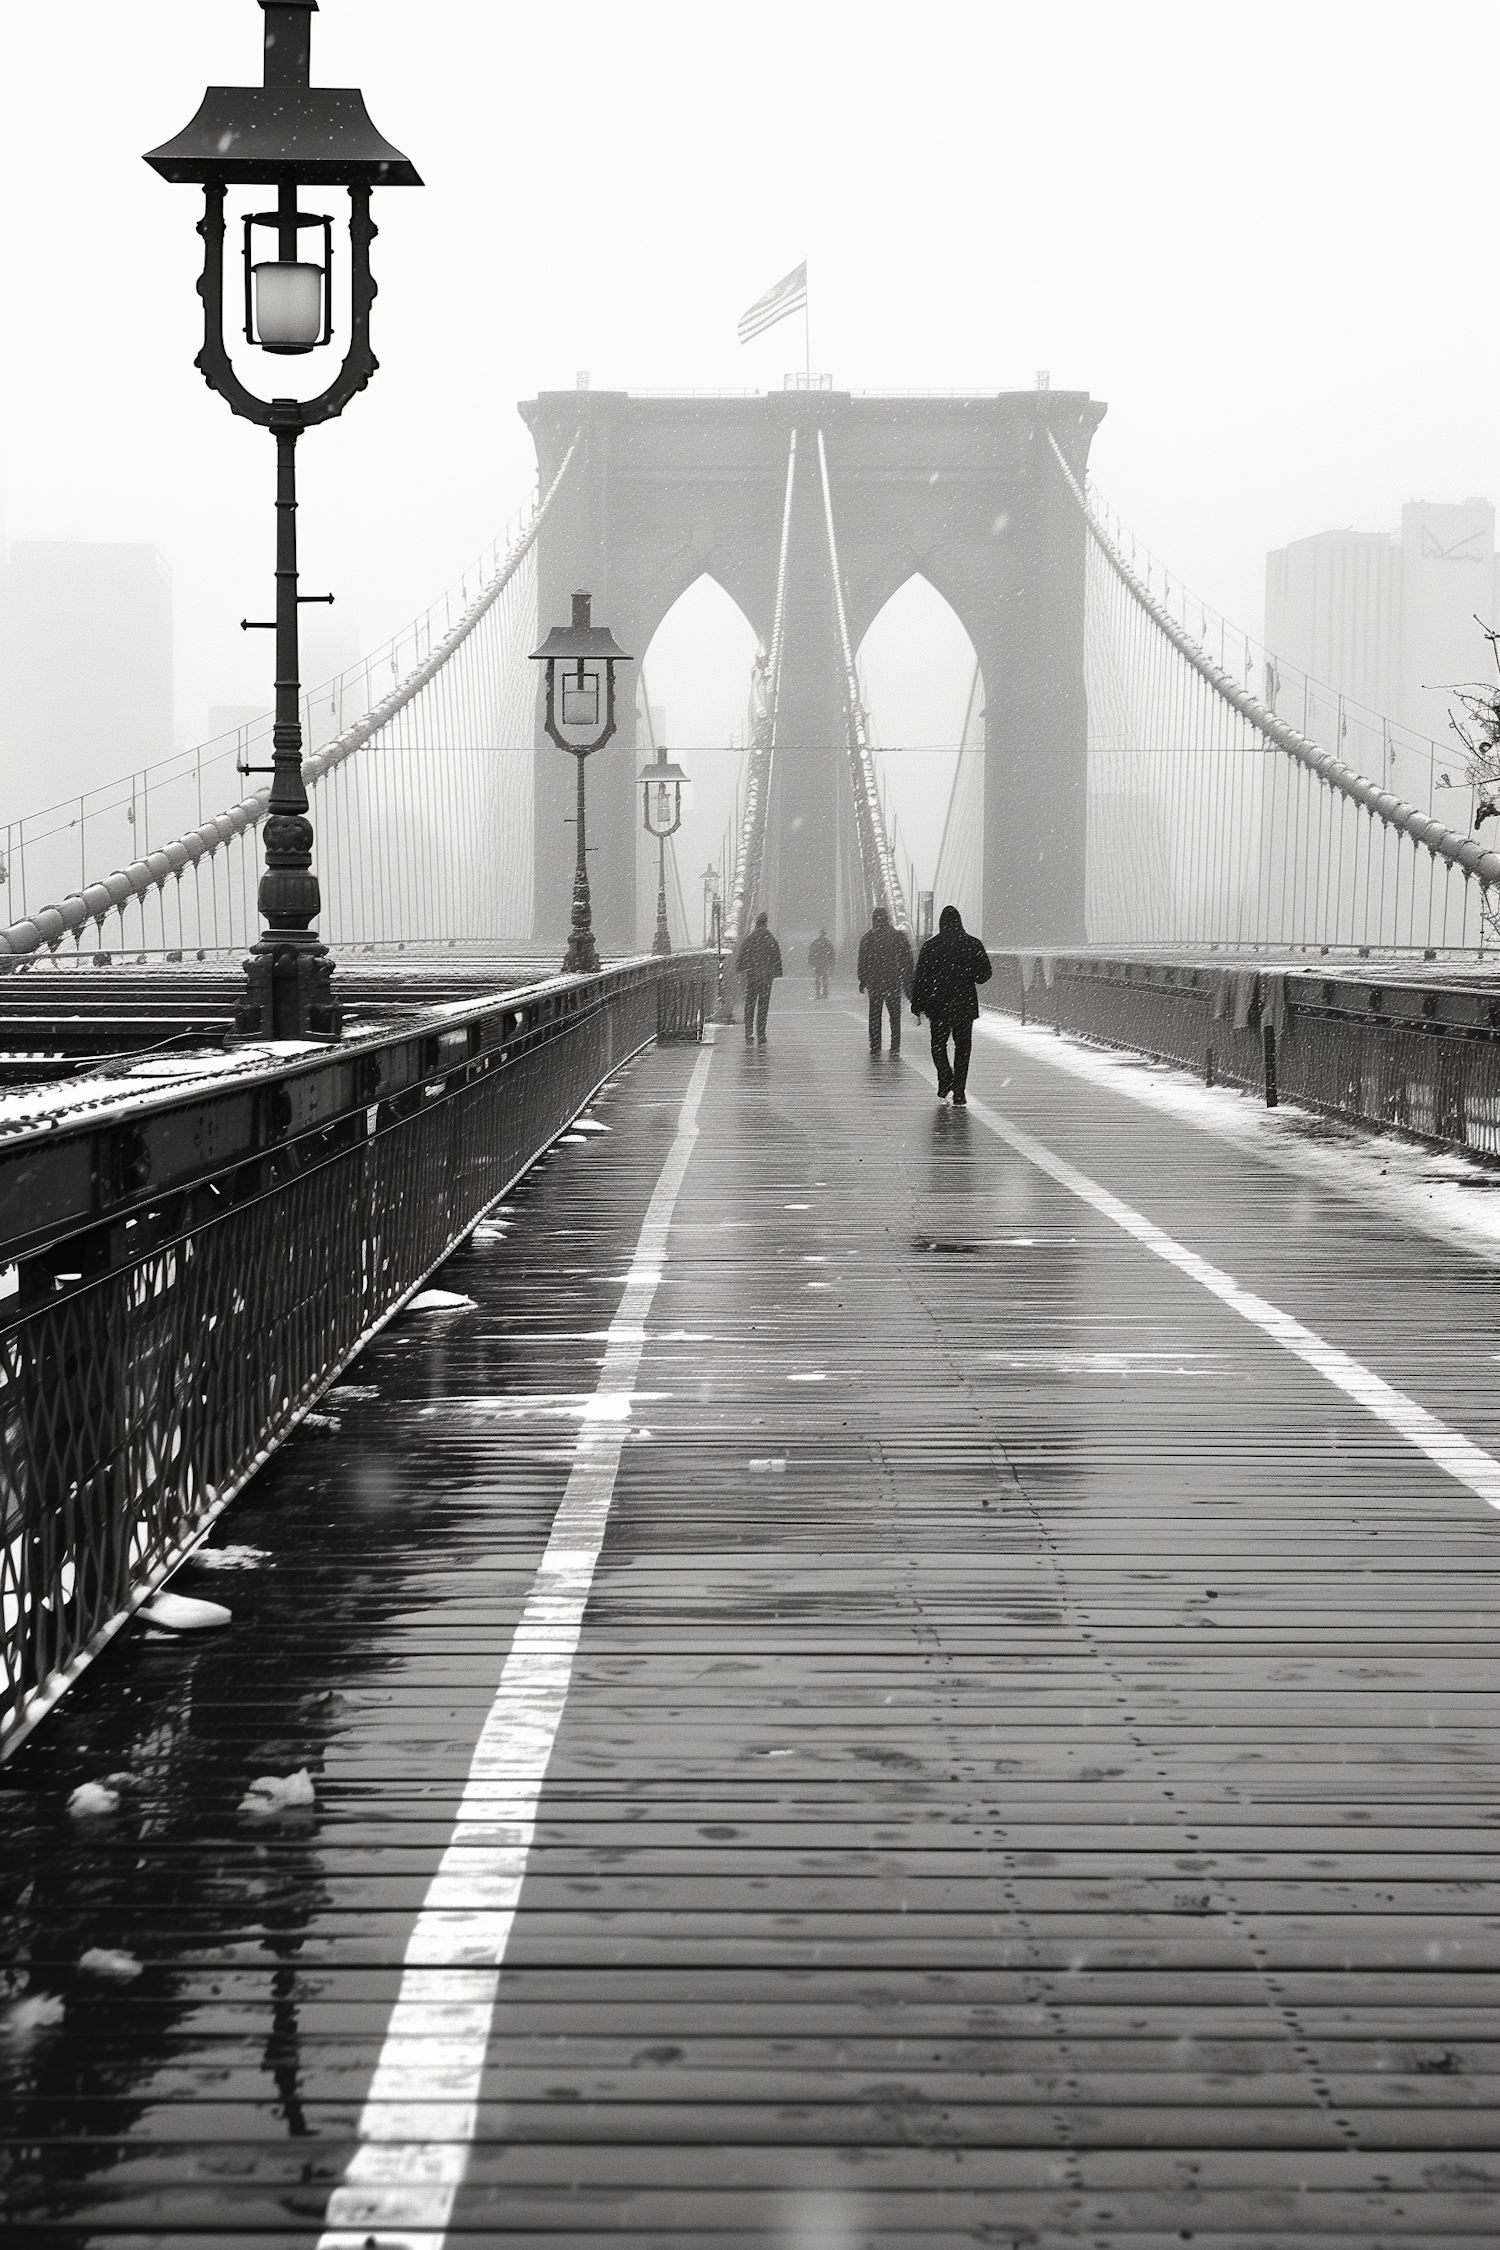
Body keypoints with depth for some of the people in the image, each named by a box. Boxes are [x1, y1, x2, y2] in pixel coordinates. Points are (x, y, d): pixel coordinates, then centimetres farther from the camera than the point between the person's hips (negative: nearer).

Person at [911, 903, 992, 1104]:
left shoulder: (930, 946, -3)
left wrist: (917, 1008, 3)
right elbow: (984, 975, 0)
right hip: (965, 1005, 1)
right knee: (962, 1047, 8)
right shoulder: (973, 945, -2)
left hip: (938, 1005, -1)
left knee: (939, 1044, 15)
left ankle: (945, 1079, -8)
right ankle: (959, 1094, 4)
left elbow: (920, 978, -2)